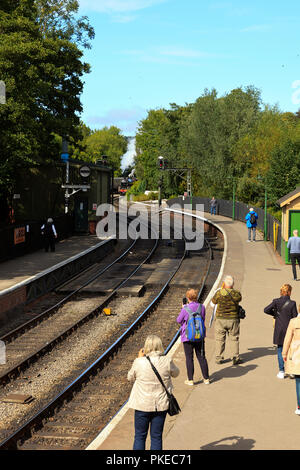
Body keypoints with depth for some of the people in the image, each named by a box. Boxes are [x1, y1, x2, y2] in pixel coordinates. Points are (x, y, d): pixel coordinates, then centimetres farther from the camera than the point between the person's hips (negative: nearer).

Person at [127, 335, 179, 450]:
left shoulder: (139, 362, -16)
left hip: (142, 405, -1)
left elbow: (130, 378, 2)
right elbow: (175, 373, 9)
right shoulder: (167, 361, -13)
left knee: (140, 436, 12)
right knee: (157, 437, 13)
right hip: (161, 405, 1)